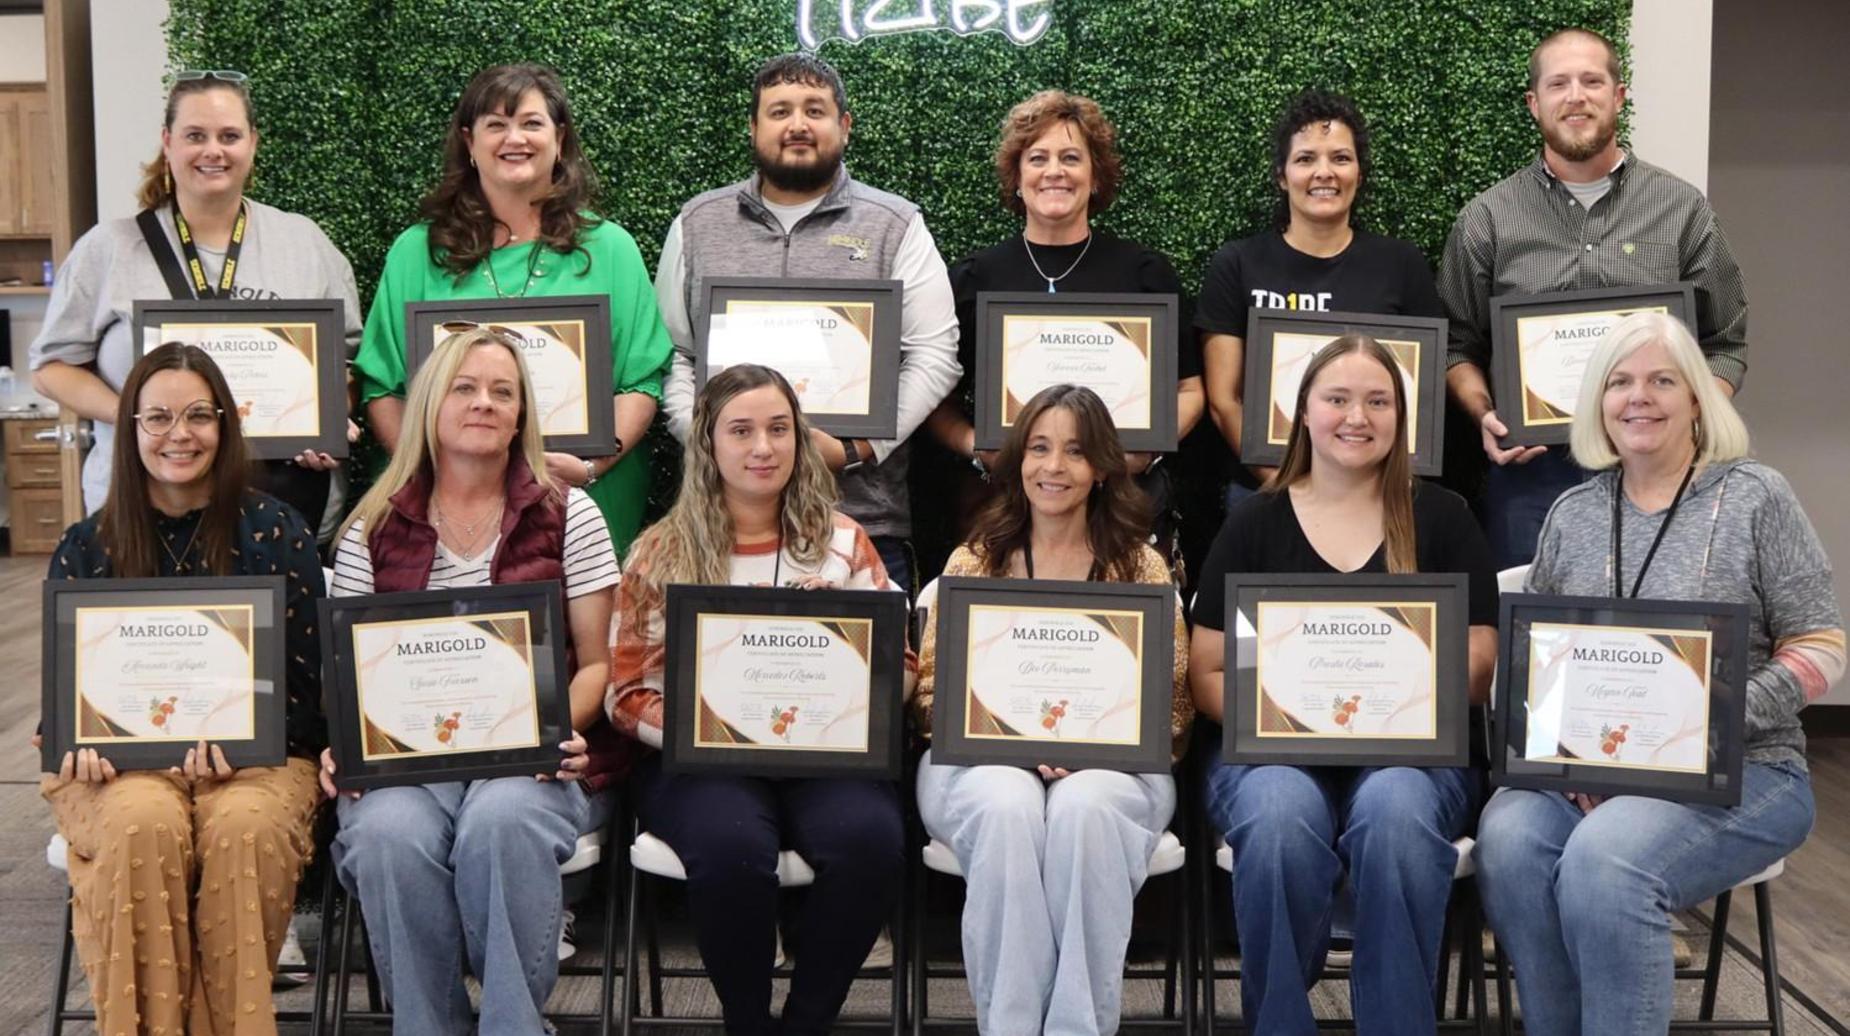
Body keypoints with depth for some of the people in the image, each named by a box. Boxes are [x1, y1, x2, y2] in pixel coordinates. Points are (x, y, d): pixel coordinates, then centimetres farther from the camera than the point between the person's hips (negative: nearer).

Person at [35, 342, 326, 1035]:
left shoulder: (276, 532, 4)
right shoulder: (86, 548, 9)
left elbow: (301, 677, 0)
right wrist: (81, 743, -14)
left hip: (258, 754, -1)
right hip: (122, 760, 1)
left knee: (243, 827, -35)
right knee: (143, 823, -34)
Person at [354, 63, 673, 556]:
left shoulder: (609, 248, 7)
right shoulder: (418, 251, 9)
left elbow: (643, 380, 2)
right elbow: (381, 386, 7)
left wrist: (594, 464, -13)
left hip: (580, 506, 0)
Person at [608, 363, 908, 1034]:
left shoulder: (843, 541, 12)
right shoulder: (662, 552, 8)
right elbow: (627, 692, 5)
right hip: (701, 760, -1)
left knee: (870, 839, -32)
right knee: (731, 846, -35)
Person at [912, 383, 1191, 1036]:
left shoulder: (1143, 566, 10)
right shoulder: (973, 562, 11)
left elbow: (1171, 703, 4)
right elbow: (932, 690, 6)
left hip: (1111, 763, 0)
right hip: (984, 758, 0)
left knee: (1083, 808, -36)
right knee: (1009, 808, -35)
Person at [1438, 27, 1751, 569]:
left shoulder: (1684, 210, 6)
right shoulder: (1486, 219, 6)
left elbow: (1725, 345, 8)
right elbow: (1457, 346, 9)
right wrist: (1484, 415, -8)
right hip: (1527, 471, 0)